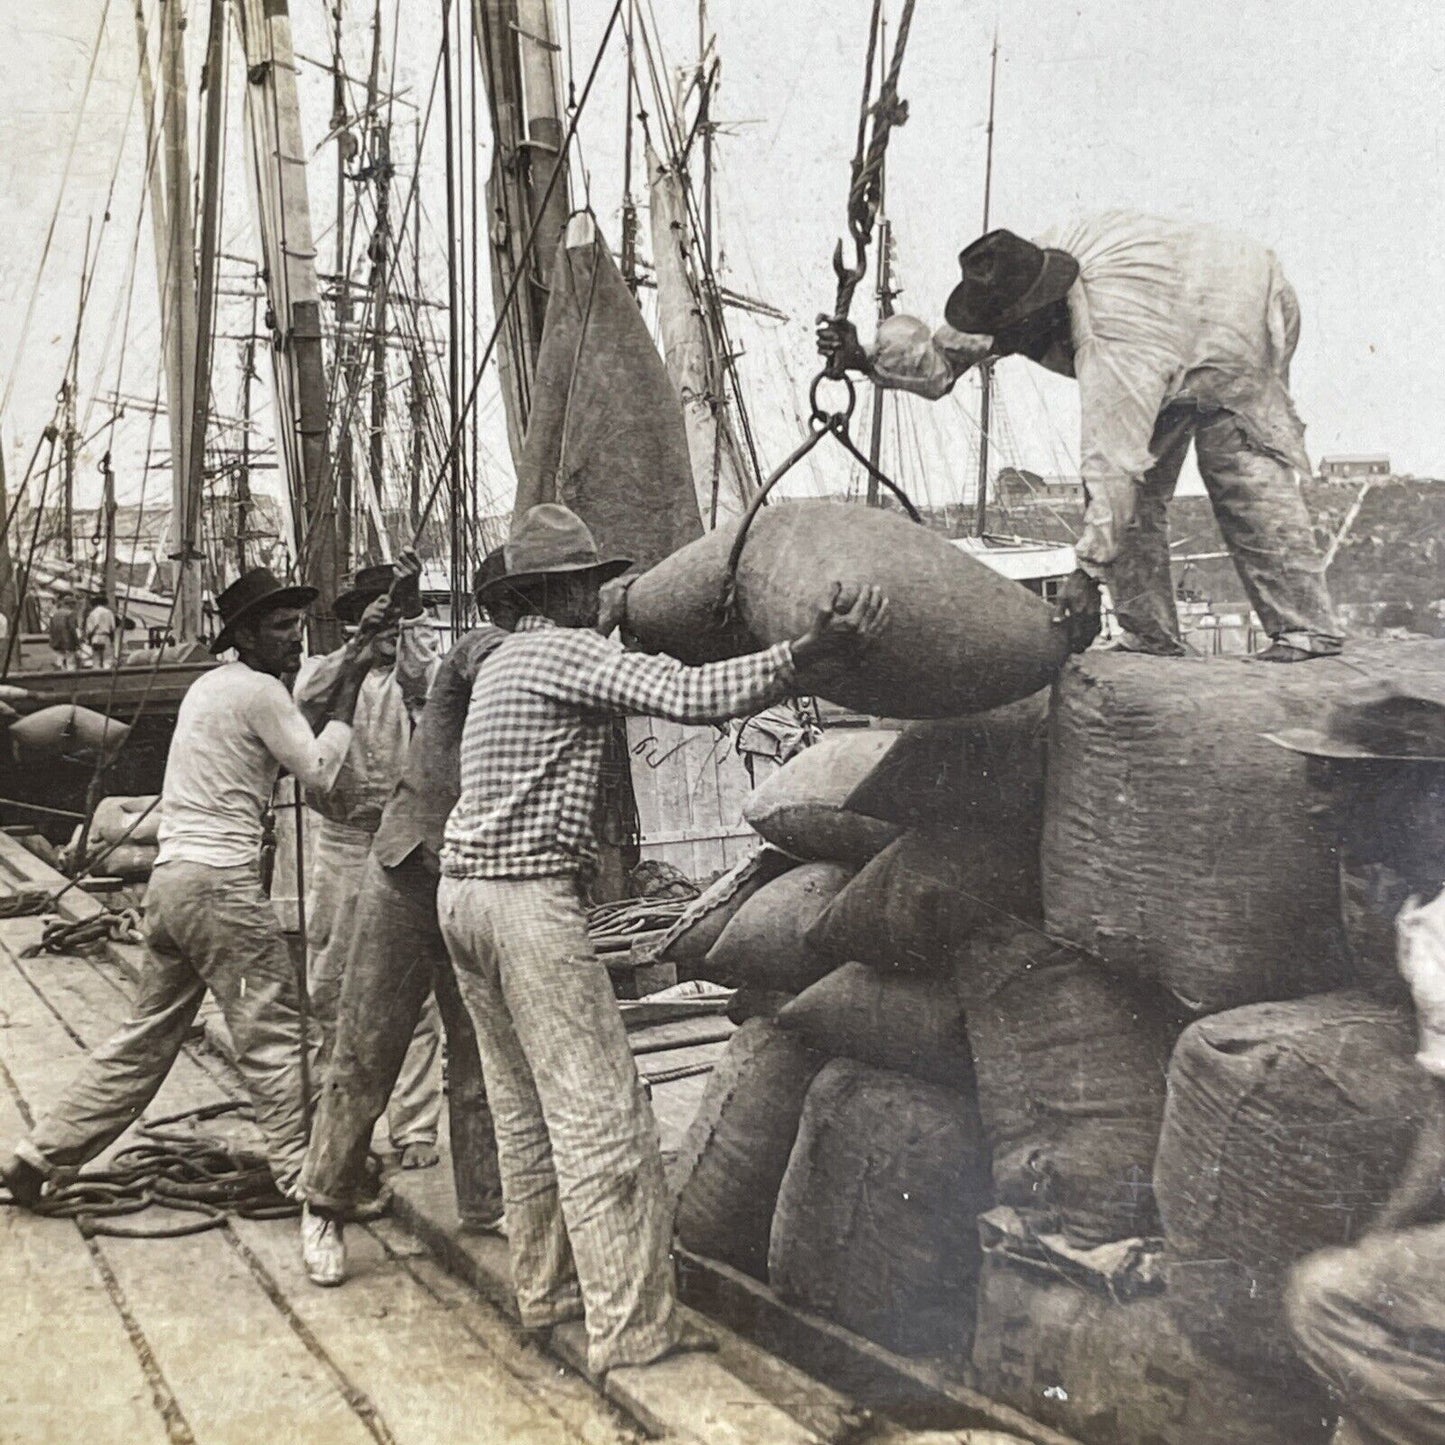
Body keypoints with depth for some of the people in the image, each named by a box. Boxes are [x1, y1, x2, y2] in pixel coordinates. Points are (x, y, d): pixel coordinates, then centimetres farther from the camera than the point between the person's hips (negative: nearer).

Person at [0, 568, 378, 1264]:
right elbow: (320, 769, -9)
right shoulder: (258, 691, -9)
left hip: (172, 875, 9)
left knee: (146, 1035, 17)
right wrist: (349, 687, -5)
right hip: (220, 881, -9)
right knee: (274, 1037, -2)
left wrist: (344, 671, 15)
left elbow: (285, 742, 20)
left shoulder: (208, 686, 19)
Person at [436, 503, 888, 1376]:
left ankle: (546, 1291, 26)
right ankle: (631, 1327, 0)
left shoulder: (507, 661, 17)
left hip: (465, 891, 10)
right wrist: (806, 654, -30)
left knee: (524, 1108, 16)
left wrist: (608, 622, 38)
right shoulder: (568, 654, -11)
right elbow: (689, 695, -24)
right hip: (531, 902, -10)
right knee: (596, 1112, -6)